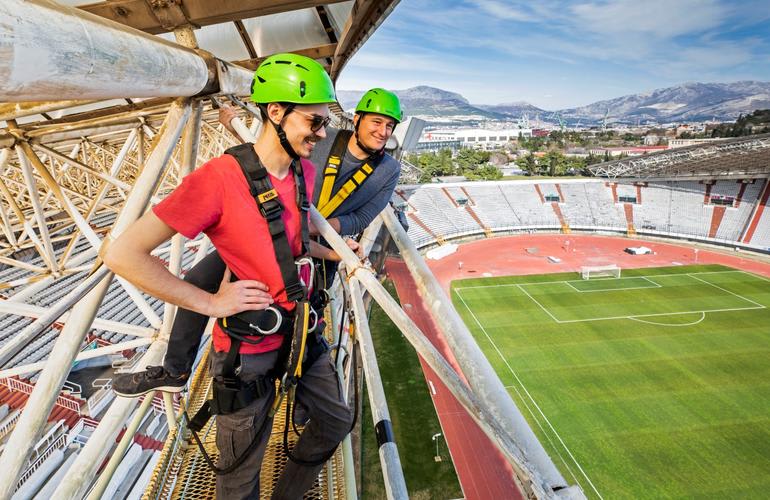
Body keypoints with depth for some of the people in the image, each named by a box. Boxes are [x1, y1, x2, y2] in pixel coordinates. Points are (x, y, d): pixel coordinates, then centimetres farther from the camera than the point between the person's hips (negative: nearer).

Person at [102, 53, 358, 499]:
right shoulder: (220, 177, -22)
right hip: (247, 348, -6)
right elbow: (122, 254, -20)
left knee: (338, 421, 24)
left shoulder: (306, 172, 1)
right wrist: (211, 302, -20)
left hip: (301, 333, 7)